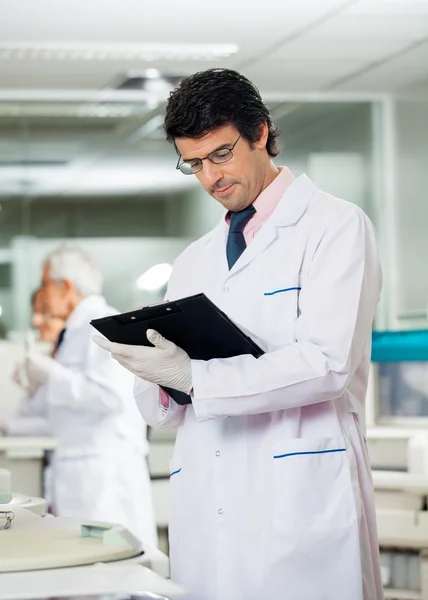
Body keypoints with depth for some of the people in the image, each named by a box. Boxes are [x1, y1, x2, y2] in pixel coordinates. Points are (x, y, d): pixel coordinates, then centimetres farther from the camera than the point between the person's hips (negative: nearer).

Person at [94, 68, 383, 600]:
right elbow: (158, 411, 19)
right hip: (206, 511, 5)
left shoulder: (335, 227, 2)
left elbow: (327, 362, -13)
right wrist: (159, 380, -5)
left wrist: (195, 378, -16)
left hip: (299, 498, -5)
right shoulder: (192, 263, 21)